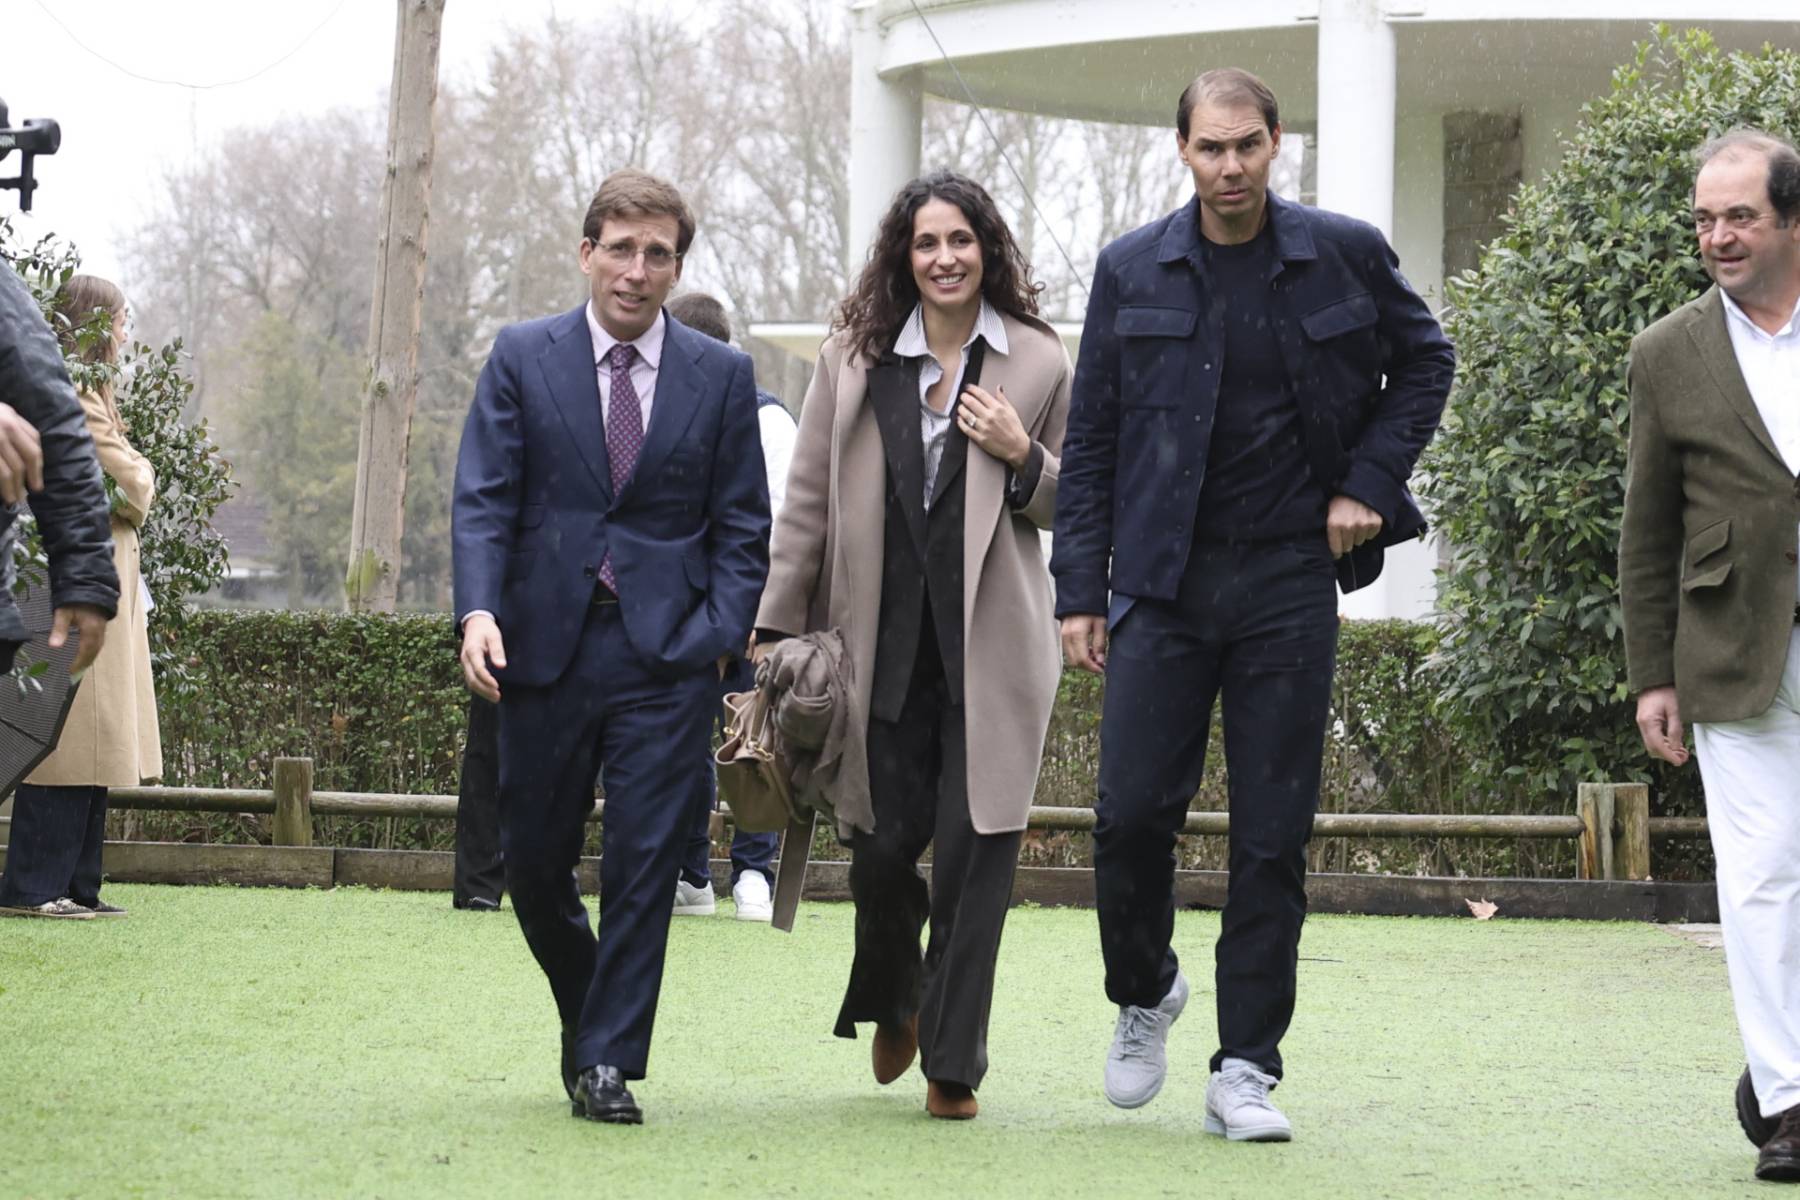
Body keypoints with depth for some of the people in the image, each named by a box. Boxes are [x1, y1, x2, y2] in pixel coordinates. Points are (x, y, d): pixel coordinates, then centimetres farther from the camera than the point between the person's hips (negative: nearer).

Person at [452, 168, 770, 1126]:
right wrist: (479, 611, -16)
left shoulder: (721, 377, 6)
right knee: (532, 862, 7)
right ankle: (587, 1018, 30)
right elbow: (483, 499, -1)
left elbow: (742, 527, 8)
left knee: (644, 862, -5)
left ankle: (608, 1063, 2)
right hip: (546, 645, 1)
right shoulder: (522, 358, 5)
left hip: (666, 655, -1)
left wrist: (721, 636, -5)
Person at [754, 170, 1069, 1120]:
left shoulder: (1039, 364, 5)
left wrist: (1022, 460, -7)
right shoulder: (854, 356, 7)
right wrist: (774, 627, 4)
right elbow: (808, 502, 9)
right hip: (883, 643, 1)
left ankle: (952, 1059, 7)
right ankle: (894, 1002, 30)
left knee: (973, 848, -4)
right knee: (882, 845, -1)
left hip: (990, 649, -1)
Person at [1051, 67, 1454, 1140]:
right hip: (1166, 580, 0)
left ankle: (1247, 1070, 7)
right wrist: (1081, 589, 2)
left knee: (1274, 834, 0)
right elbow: (1092, 440, 6)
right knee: (1134, 811, -4)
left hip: (1290, 580, 0)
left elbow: (1425, 362, 17)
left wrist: (1369, 483, 4)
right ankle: (1145, 992, 24)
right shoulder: (1132, 272, 2)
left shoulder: (1346, 255, 0)